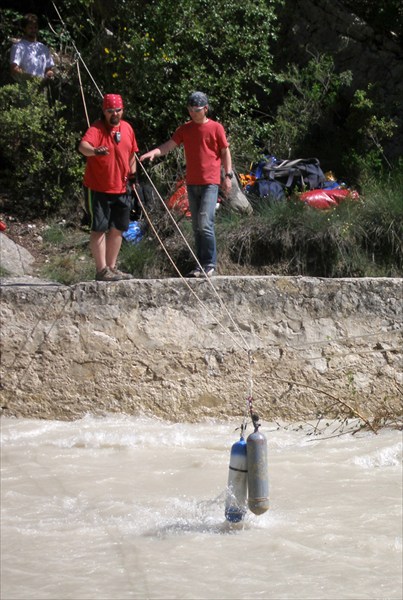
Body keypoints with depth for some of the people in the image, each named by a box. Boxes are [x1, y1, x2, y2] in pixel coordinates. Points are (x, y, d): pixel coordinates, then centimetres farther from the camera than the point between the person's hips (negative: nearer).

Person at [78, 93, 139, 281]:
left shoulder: (127, 128, 8)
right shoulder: (97, 129, -14)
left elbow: (132, 153, 22)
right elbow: (83, 145, -34)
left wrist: (132, 173, 9)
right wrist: (95, 151, -55)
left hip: (121, 189, 7)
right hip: (98, 189, -7)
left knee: (117, 229, 14)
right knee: (99, 228, -4)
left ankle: (111, 267, 26)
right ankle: (101, 270, -1)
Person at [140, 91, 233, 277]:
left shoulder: (215, 128, 0)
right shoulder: (185, 129, 10)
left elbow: (225, 152, 3)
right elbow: (169, 145, 0)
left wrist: (228, 175, -3)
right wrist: (154, 152, -18)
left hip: (210, 183, -5)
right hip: (192, 183, 5)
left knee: (205, 223, -15)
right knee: (196, 226, 8)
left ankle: (209, 264, -8)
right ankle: (200, 264, 13)